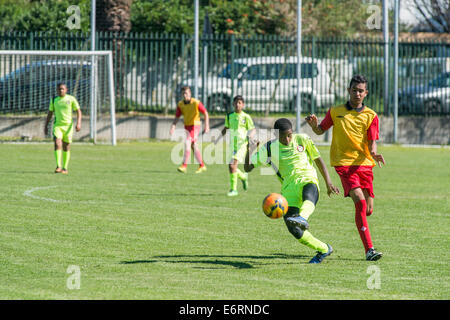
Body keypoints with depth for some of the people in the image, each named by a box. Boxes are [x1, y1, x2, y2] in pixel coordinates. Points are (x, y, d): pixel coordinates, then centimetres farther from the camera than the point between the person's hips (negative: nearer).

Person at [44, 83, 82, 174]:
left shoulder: (71, 99, -1)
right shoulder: (54, 100, 7)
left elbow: (78, 111, 0)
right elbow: (50, 113, 16)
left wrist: (78, 123, -12)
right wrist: (46, 126, 13)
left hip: (68, 126, -1)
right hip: (57, 125, 1)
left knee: (66, 147, 4)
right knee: (57, 144, -18)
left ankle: (65, 168, 14)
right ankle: (58, 166, -19)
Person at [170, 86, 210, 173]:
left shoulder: (196, 103, -15)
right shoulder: (180, 104, -1)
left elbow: (206, 114, -8)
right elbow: (177, 117, 4)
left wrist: (207, 126, -15)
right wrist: (173, 126, -13)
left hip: (195, 125, -6)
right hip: (187, 126, 6)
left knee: (187, 143, -19)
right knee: (194, 146, 11)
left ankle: (184, 166, -19)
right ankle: (202, 166, 22)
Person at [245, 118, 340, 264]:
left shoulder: (302, 139, 9)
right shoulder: (269, 149, 10)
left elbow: (318, 160, 17)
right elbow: (248, 167, 9)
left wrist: (328, 183, 9)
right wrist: (249, 149, -8)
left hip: (307, 179, -2)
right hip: (289, 187, 2)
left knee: (309, 194, -42)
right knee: (294, 230, -14)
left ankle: (302, 218, -75)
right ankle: (324, 249, 8)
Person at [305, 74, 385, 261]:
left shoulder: (371, 116, 6)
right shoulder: (336, 112, 7)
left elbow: (372, 143, 1)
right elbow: (320, 130, 18)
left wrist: (374, 154, -21)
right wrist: (313, 124, -4)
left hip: (364, 164, 2)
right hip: (344, 163, -2)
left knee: (368, 209, -1)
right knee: (360, 201, -22)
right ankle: (369, 250, -24)